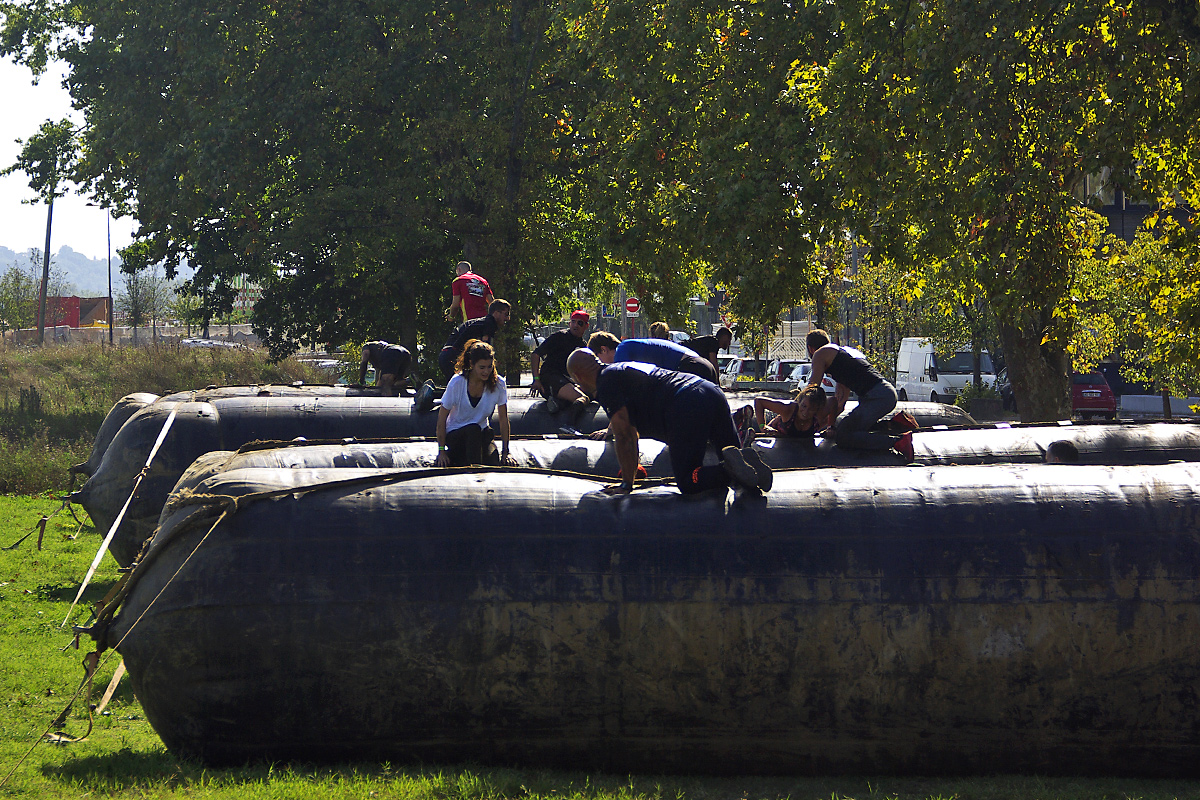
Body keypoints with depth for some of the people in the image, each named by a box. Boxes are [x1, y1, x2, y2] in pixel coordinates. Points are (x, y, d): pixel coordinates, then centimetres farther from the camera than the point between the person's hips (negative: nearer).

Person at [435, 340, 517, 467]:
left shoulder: (498, 384, -12)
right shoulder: (457, 383, -18)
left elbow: (503, 418, -4)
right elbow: (442, 418, -11)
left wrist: (505, 452, -7)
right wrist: (441, 451, -13)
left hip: (482, 433, 3)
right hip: (455, 435, -3)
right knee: (473, 429, -36)